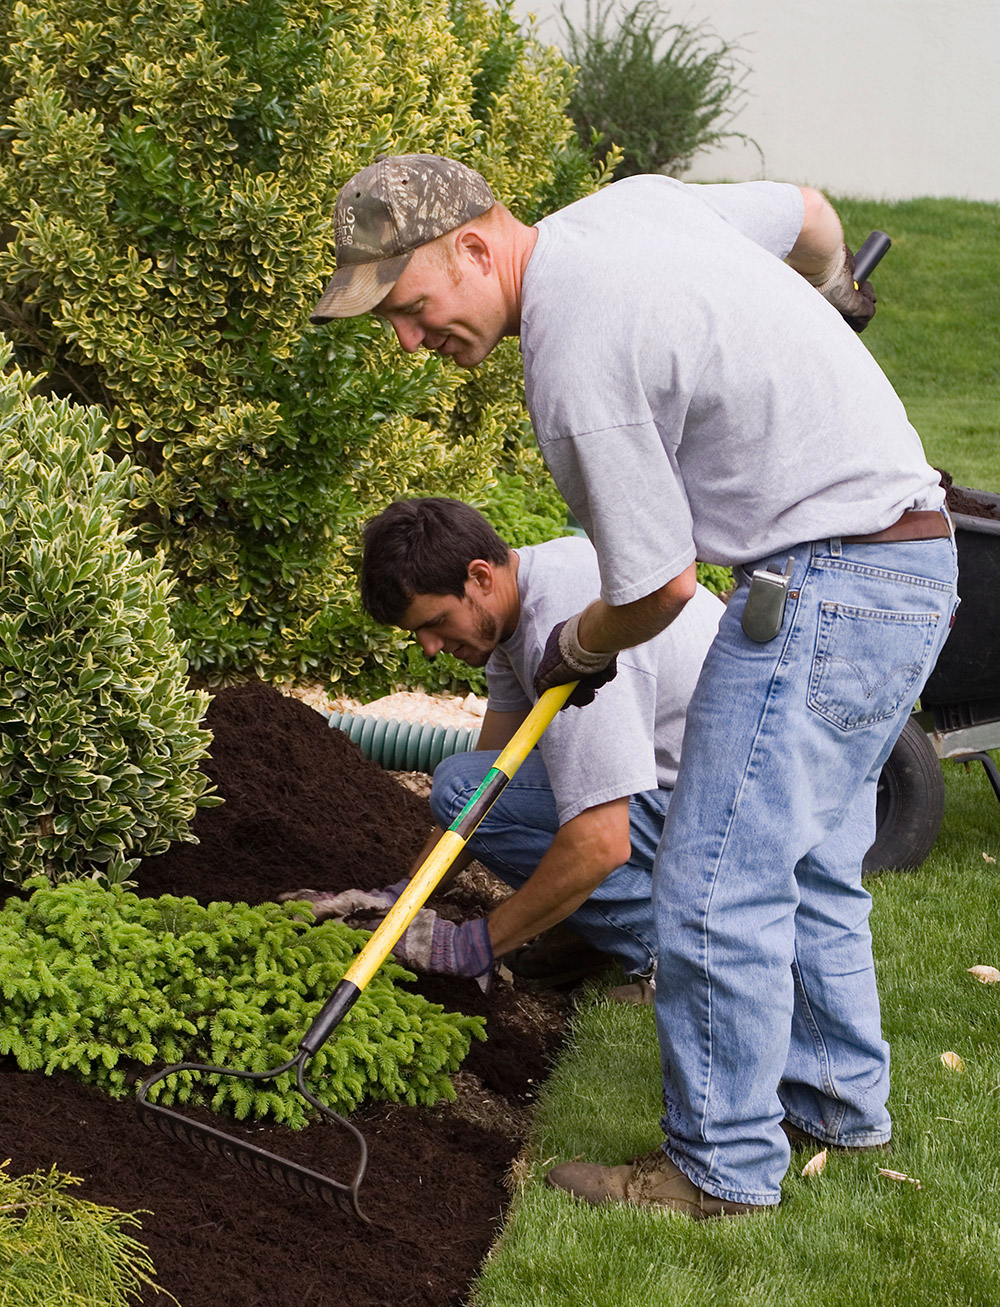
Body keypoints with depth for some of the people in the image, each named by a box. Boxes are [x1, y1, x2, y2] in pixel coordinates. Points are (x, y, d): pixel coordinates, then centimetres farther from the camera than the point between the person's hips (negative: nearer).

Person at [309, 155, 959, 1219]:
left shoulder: (574, 363, -23)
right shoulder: (629, 201, 5)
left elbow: (659, 585, -15)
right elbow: (810, 213, 21)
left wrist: (572, 650, 8)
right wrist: (828, 293, 46)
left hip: (830, 585, -10)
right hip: (906, 555, 10)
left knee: (716, 883, -5)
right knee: (805, 863, 21)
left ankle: (724, 1167, 8)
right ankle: (835, 1102, 36)